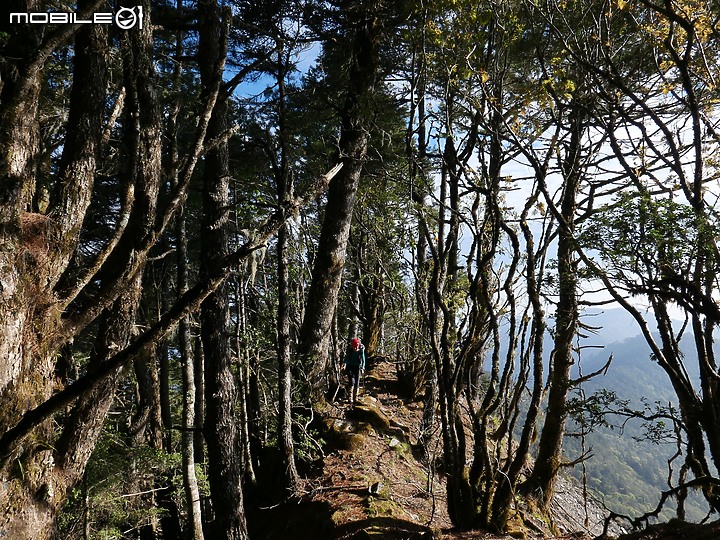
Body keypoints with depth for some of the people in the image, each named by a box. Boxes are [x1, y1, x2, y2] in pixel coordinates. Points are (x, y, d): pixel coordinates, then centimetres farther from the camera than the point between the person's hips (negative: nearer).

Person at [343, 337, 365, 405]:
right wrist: (344, 365, -24)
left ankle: (355, 398, 14)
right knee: (352, 382, -17)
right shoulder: (350, 350, -4)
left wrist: (362, 368, -15)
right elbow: (346, 358, -8)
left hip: (357, 368, 1)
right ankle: (350, 397, -14)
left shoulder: (361, 351, -4)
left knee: (357, 383, 1)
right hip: (350, 367, -1)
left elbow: (363, 360, -2)